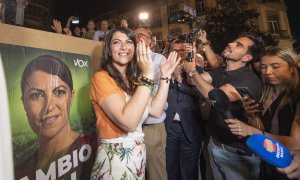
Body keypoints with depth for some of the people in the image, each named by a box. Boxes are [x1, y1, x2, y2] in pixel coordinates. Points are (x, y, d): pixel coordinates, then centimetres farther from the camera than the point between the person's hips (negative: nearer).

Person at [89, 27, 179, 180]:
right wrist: (148, 76, -28)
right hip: (115, 159, -7)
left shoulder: (133, 79, 6)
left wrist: (164, 77, -4)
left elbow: (156, 111, -1)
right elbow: (128, 123, -29)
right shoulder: (101, 77, -17)